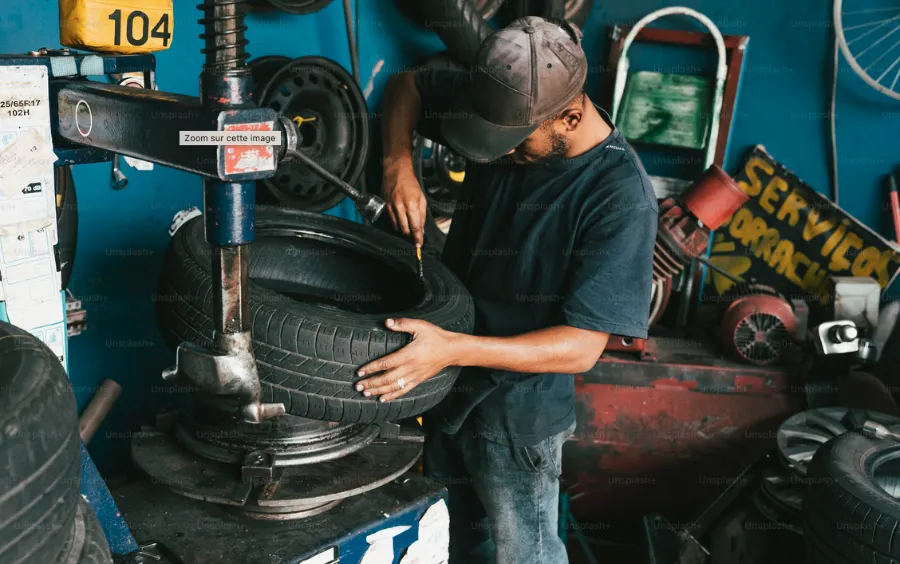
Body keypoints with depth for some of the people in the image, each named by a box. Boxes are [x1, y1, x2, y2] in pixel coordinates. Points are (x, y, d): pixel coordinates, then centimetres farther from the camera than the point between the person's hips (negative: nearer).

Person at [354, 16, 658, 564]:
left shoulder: (621, 198, -26)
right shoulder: (506, 107, -10)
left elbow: (581, 346, -27)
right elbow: (406, 86, 6)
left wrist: (453, 349, -37)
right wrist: (399, 159, -14)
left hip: (518, 410, -6)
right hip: (448, 387, 6)